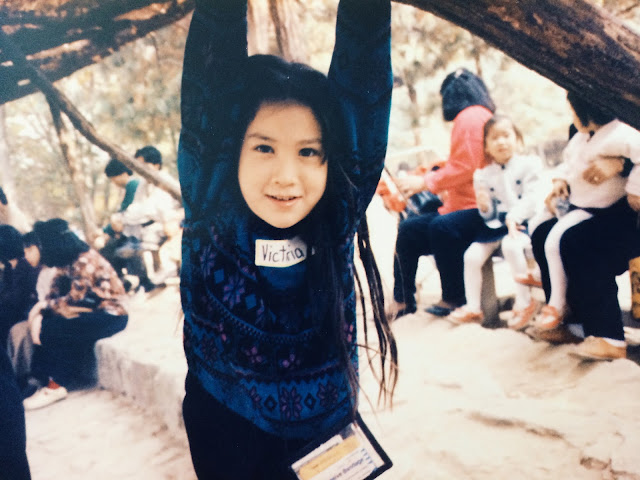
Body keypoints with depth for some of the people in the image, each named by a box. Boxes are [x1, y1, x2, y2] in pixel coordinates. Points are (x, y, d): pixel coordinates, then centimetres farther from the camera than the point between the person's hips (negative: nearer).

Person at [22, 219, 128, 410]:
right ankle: (47, 378, -4)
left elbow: (75, 300, -21)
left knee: (51, 329, -19)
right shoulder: (67, 261, 6)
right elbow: (55, 293, 6)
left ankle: (54, 386, -5)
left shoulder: (85, 262, -20)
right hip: (91, 311, 9)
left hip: (110, 315, -8)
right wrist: (38, 312, -11)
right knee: (42, 323, -7)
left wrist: (43, 306, -10)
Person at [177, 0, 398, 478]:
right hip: (229, 436, -1)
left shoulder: (336, 218, -15)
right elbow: (210, 89, -25)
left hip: (329, 435, 1)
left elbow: (362, 89, -19)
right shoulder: (211, 214, -18)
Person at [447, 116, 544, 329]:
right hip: (496, 224, 5)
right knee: (472, 254, -15)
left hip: (522, 221, -4)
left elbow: (530, 199, -9)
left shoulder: (528, 164, 1)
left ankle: (524, 302, -18)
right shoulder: (483, 175, 11)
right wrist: (484, 207, -11)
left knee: (510, 245, -34)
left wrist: (513, 217, -23)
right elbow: (489, 215, 13)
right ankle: (473, 307, 1)